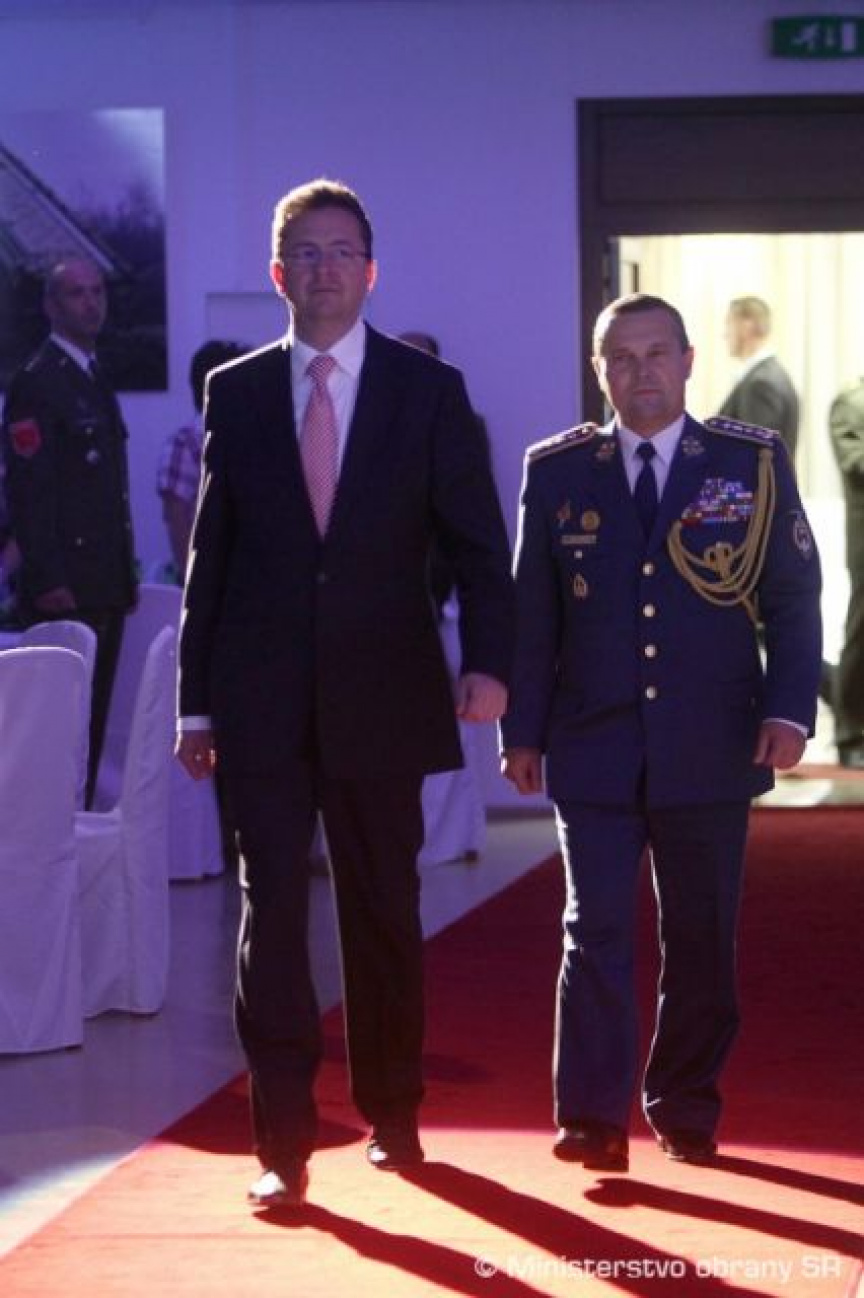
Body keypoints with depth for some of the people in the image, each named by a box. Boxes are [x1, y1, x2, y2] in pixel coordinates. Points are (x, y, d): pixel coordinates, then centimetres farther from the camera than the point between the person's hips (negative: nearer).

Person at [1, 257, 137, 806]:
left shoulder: (95, 379, 18)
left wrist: (126, 574, 16)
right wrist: (48, 580, -19)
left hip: (105, 587, 8)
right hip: (66, 592, -8)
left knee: (92, 721, 10)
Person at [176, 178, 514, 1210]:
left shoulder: (429, 390, 3)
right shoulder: (235, 392, 7)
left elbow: (477, 543, 1)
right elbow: (210, 551, 8)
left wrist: (487, 661, -15)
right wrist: (196, 702, 5)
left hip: (382, 694, 0)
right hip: (263, 700, 0)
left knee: (385, 913, 10)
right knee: (272, 910, -4)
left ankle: (391, 1116, 27)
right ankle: (282, 1143, 0)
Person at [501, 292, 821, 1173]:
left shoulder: (753, 462, 4)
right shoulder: (556, 470, 6)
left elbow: (794, 597, 4)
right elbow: (533, 611, 7)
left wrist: (788, 706, -8)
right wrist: (523, 727, 3)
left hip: (710, 746, 0)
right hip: (593, 745, 0)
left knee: (702, 937, 7)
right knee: (596, 929, -5)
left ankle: (686, 1110, 20)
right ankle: (593, 1118, -3)